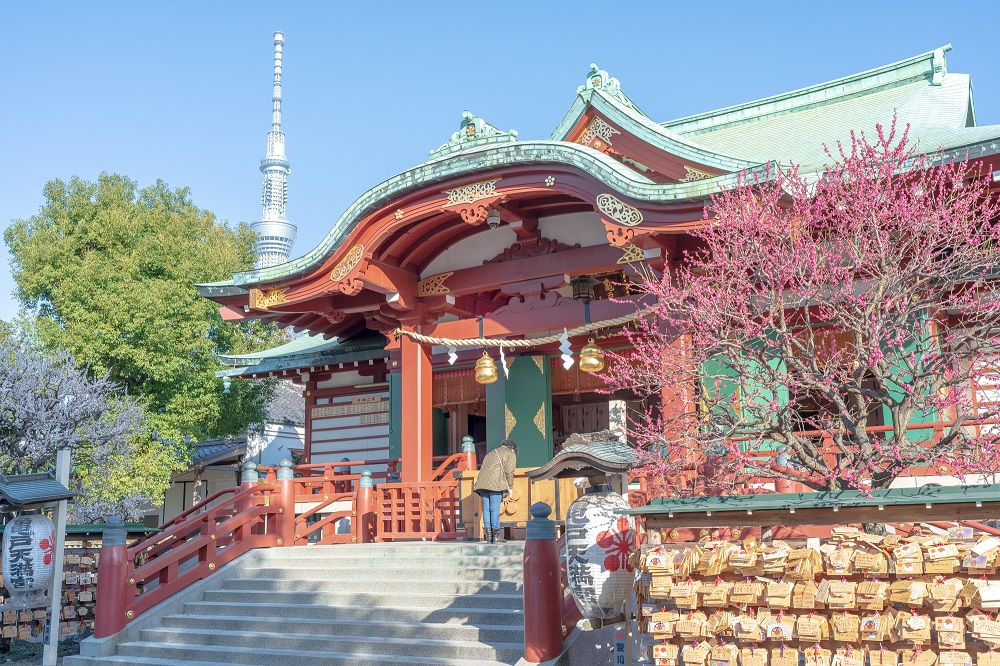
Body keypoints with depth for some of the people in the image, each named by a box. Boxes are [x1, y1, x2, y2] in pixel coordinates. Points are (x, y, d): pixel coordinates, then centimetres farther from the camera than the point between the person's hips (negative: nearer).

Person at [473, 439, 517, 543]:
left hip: (482, 483, 6)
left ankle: (488, 535, 5)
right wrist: (510, 487, 7)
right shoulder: (510, 454, 14)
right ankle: (496, 535, -3)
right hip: (495, 483, -6)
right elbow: (509, 471, 1)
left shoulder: (490, 453, 34)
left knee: (486, 509, 5)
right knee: (495, 509, -5)